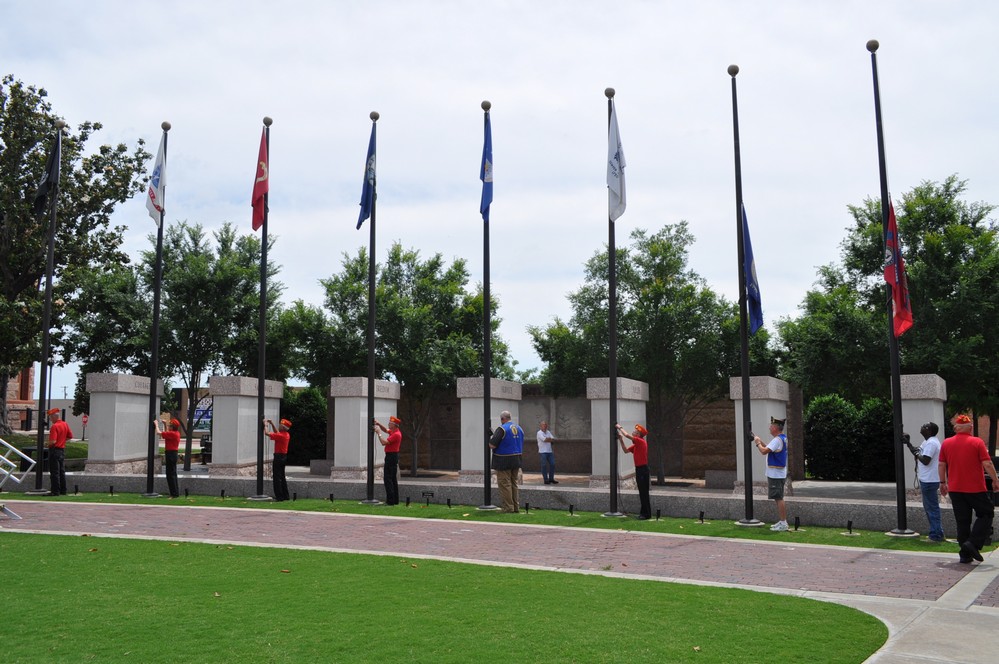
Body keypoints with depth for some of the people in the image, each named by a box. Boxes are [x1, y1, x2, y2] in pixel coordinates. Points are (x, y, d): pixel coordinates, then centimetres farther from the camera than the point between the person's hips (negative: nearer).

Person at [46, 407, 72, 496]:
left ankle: (55, 491, -2)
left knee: (54, 472, -3)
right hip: (63, 450, 8)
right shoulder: (65, 425, 8)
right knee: (62, 471, 13)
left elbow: (53, 441, -24)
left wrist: (48, 444, -5)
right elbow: (70, 436, 16)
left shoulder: (54, 426, -18)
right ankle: (63, 490, 16)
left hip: (55, 450, -8)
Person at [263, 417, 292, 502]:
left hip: (278, 457, -9)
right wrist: (272, 424, 22)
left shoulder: (280, 436, -19)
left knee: (277, 477, -5)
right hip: (284, 456, 9)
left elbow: (267, 433, -15)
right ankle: (286, 496, 18)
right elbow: (276, 433, 27)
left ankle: (279, 497, -6)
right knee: (282, 477, 15)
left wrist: (265, 424, 0)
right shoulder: (287, 435, 8)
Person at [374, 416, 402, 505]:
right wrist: (378, 424, 15)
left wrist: (379, 433, -13)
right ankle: (395, 500, 16)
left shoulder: (396, 434, -20)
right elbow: (386, 430, 30)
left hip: (391, 457, -10)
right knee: (393, 479, 13)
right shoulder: (393, 431, 11)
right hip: (393, 456, 10)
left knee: (388, 479, -10)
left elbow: (383, 442, -24)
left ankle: (390, 500, -11)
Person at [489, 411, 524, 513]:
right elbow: (521, 447, 17)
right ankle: (516, 507, 17)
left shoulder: (502, 429, -15)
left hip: (504, 462, -7)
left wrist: (489, 442, 1)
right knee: (514, 483, 15)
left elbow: (492, 445, -18)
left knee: (504, 484, -2)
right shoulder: (519, 429, 11)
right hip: (516, 460, 8)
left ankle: (508, 507, -2)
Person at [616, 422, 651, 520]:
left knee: (644, 492, -7)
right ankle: (644, 512, 18)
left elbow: (627, 435, -21)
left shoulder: (641, 442, -14)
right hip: (639, 469, 10)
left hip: (643, 469, -10)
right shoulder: (636, 444, 14)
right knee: (642, 492, 13)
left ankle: (647, 514, -5)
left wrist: (620, 427, -6)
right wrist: (621, 440, 7)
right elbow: (626, 450, 15)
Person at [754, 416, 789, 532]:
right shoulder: (783, 438, 14)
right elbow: (769, 449, 19)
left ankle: (783, 523, -6)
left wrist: (757, 443, -8)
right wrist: (761, 442, 10)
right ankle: (782, 522, 20)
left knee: (778, 498, -7)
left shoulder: (777, 440, -18)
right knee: (778, 498, 15)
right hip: (778, 473, 10)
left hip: (775, 474, -10)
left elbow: (764, 451, -24)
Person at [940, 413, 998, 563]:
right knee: (986, 514, 11)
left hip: (955, 489, 4)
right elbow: (987, 464, -10)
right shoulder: (977, 442, -7)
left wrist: (943, 483, 16)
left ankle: (965, 554, 8)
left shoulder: (946, 443, 4)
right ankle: (973, 543, -7)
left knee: (962, 522, 8)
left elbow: (941, 465, 7)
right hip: (975, 488, -4)